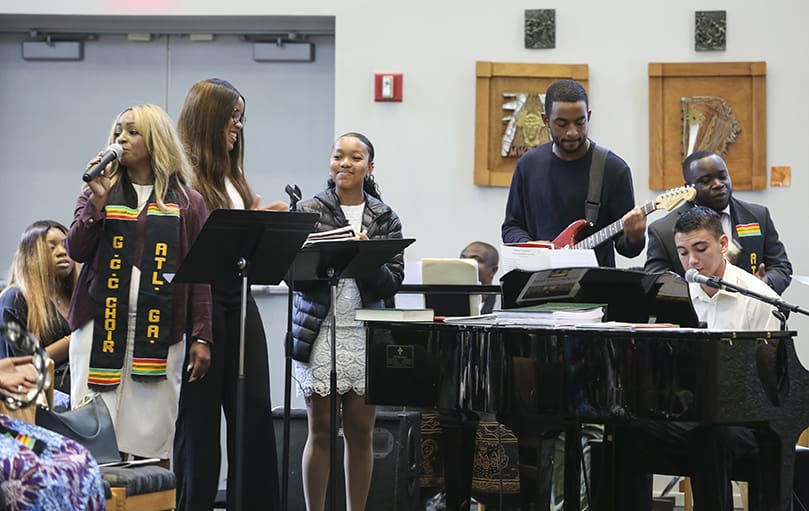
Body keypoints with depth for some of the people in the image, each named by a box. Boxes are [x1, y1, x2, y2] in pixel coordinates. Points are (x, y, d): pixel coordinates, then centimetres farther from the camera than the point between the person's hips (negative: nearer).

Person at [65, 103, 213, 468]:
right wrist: (98, 202, -10)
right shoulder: (99, 193, 14)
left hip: (160, 332, -1)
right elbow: (76, 250, 2)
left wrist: (201, 338, -2)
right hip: (100, 325, 1)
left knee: (152, 446, -2)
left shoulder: (187, 203, 9)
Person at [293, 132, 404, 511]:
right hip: (320, 333, -2)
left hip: (367, 336, 2)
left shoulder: (385, 218, 7)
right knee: (320, 432, 3)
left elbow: (393, 281, -1)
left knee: (361, 432, 6)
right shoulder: (309, 212, 2)